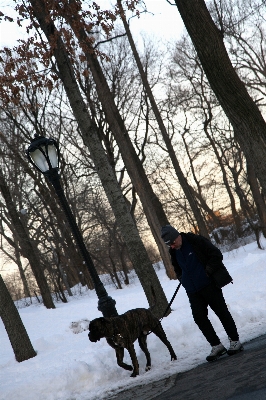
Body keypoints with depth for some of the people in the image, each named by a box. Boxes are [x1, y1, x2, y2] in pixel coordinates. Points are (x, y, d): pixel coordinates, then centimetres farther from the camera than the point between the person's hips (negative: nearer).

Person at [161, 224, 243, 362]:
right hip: (192, 291, 6)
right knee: (199, 317, -1)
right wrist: (184, 281, 8)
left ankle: (235, 341, 11)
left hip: (209, 285, -6)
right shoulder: (173, 252, 7)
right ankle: (216, 345, 8)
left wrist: (207, 272, -13)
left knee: (222, 312, -1)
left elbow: (217, 255, -11)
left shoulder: (196, 241, -12)